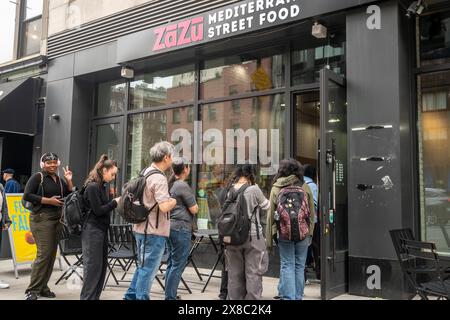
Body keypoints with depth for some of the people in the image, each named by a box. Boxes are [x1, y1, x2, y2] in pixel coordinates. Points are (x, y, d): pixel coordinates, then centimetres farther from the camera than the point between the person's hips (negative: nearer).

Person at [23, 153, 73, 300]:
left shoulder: (60, 180, 14)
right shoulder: (38, 177, -3)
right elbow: (27, 195, -12)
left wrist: (69, 181, 0)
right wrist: (48, 200, -16)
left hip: (57, 219, 6)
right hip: (42, 218, -6)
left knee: (52, 254, 7)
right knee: (44, 253, -11)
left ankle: (42, 286, 16)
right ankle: (32, 290, -2)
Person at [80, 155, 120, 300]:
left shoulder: (105, 185, 10)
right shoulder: (92, 186, -15)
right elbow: (98, 210, -17)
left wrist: (116, 202, 0)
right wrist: (115, 202, -12)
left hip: (102, 229, 9)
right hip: (92, 231, -9)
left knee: (102, 265, 11)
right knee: (93, 266, -2)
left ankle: (95, 296, 20)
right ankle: (87, 297, 8)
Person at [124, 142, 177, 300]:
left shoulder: (145, 172, 9)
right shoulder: (159, 178, -20)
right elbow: (164, 206, -28)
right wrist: (175, 200, -9)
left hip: (142, 228, 9)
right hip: (154, 231, -9)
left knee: (143, 266, 21)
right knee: (148, 269, 1)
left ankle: (131, 295, 28)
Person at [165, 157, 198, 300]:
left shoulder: (171, 185, 12)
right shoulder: (183, 186, -14)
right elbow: (194, 209, -10)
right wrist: (195, 205, 8)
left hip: (170, 226, 9)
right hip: (181, 228, -9)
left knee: (171, 263, 14)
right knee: (178, 264, -4)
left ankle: (169, 295, 20)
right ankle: (170, 296, -1)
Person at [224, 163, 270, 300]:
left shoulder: (230, 191, 0)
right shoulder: (254, 190, -10)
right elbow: (266, 208, 2)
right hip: (253, 236, -4)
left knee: (235, 273, 13)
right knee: (253, 274, 4)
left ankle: (234, 298, 21)